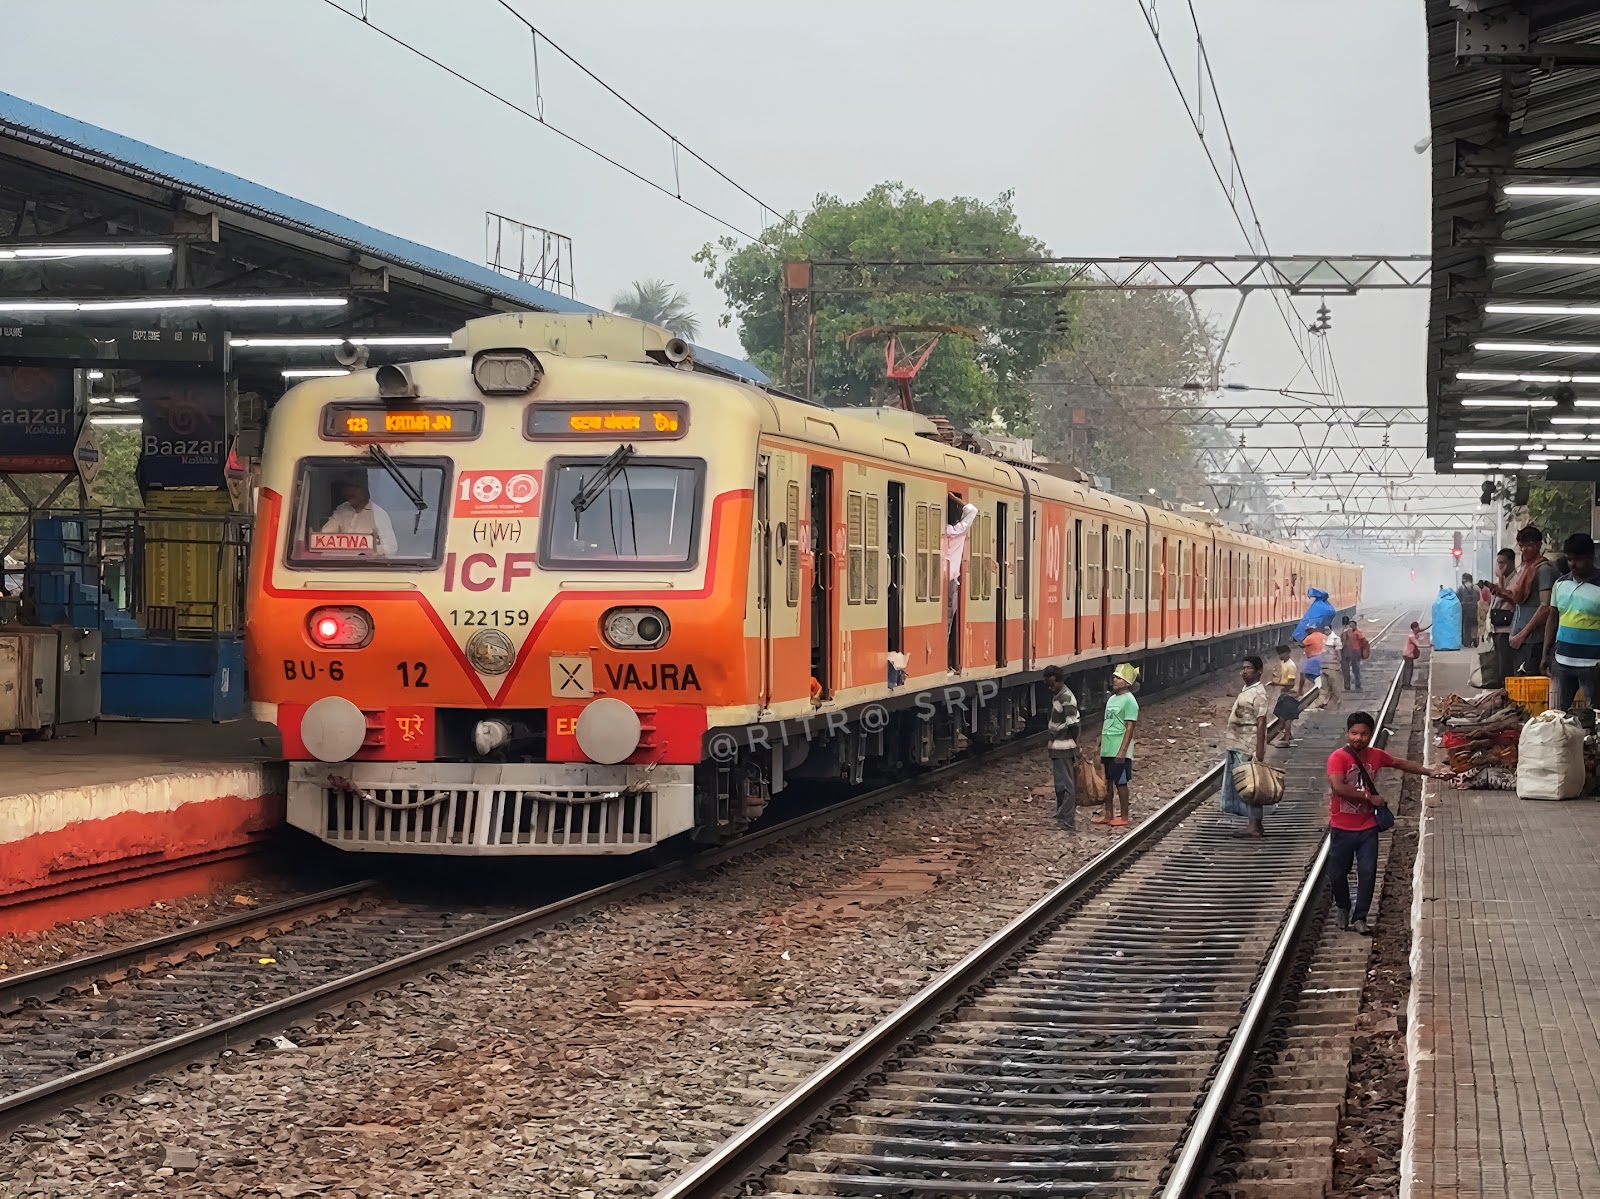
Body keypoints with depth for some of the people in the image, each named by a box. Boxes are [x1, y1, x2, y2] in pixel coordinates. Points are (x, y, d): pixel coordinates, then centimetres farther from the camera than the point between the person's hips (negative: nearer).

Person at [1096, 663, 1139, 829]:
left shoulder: (1129, 701, -12)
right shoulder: (1112, 699, 14)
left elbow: (1130, 728, -17)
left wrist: (1122, 751, -21)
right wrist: (1100, 747, 19)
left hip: (1119, 751, -8)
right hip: (1107, 750, 8)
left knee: (1120, 783, -2)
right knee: (1108, 781, 12)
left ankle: (1124, 818, 4)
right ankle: (1109, 815, 20)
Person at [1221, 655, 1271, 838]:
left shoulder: (1258, 693, -13)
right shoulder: (1245, 691, 15)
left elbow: (1261, 723, -18)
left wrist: (1259, 752, -22)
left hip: (1249, 749, -9)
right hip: (1238, 747, 9)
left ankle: (1256, 826, 0)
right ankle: (1255, 824, 16)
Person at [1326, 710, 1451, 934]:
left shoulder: (1375, 756, 2)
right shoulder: (1338, 757, -16)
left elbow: (1401, 763, 18)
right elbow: (1338, 787, -27)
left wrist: (1430, 772, 12)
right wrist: (1369, 797, -21)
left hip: (1367, 827, 4)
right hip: (1342, 828, -3)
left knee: (1368, 873, -2)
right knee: (1338, 873, 8)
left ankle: (1359, 917, 8)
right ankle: (1343, 908, 34)